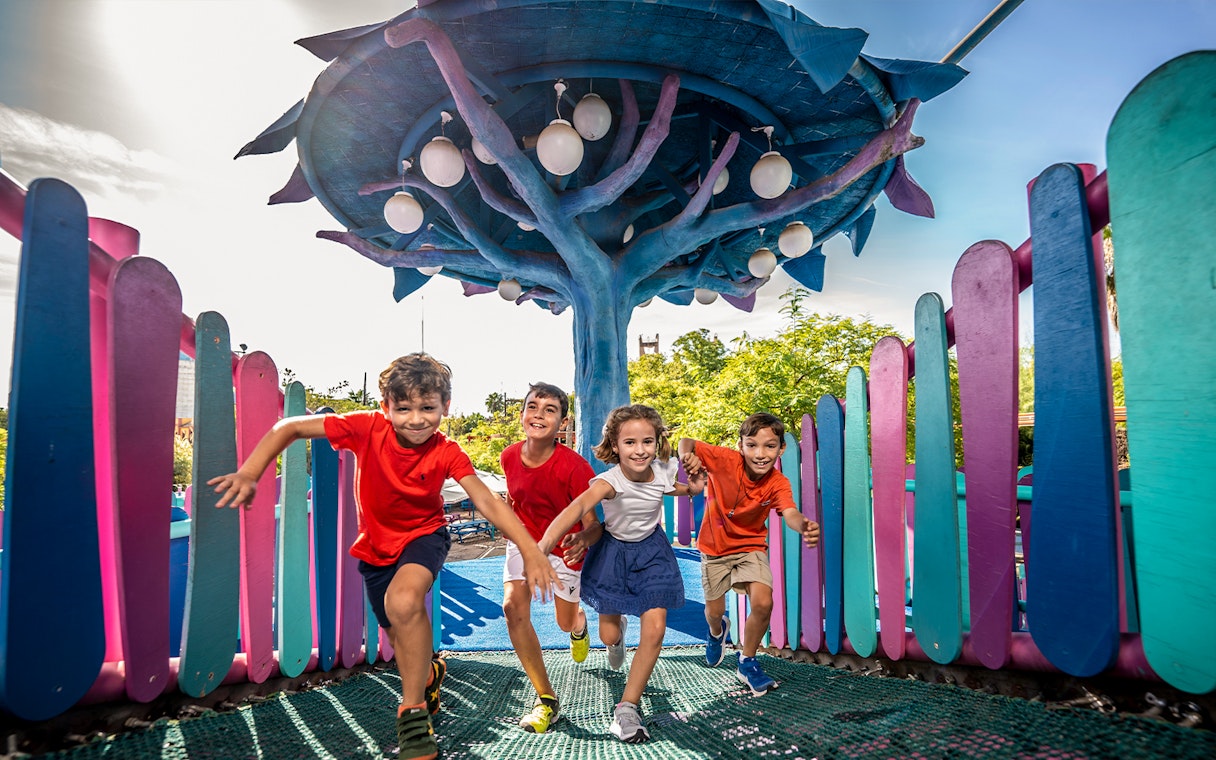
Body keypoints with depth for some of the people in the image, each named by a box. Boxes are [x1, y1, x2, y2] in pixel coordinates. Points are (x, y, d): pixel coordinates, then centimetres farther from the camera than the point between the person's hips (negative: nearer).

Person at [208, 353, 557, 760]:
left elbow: (488, 502, -32)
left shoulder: (446, 453, -23)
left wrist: (531, 551, -42)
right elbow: (291, 427, -19)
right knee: (403, 635, 15)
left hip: (424, 536, -2)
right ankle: (429, 670, 52)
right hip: (376, 545, 3)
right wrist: (249, 474, -31)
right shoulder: (368, 428, -24)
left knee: (403, 602, -34)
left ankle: (413, 710, -14)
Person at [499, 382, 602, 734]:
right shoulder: (509, 457, -15)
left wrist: (582, 539, -50)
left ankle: (579, 624, 57)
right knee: (513, 606, -20)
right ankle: (546, 698, -5)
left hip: (564, 547, -3)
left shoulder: (574, 467, -30)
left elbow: (594, 523, -29)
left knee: (566, 622, 14)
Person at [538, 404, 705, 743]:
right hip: (614, 551, -2)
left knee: (655, 629, -11)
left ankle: (627, 708, 6)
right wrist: (545, 543, -72)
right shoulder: (611, 481, -34)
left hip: (651, 550, 2)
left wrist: (692, 488, -11)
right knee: (608, 635, 8)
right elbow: (579, 505, -55)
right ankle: (618, 632, 50)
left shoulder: (662, 471, -19)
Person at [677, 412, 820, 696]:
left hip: (751, 546, 0)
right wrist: (687, 455, -49)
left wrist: (804, 526, -64)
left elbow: (790, 513, -40)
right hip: (715, 546, 0)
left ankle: (747, 662, 11)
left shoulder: (778, 483, -23)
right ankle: (717, 631, 52)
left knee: (763, 603, -18)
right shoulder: (725, 460, -25)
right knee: (715, 610, 11)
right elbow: (686, 442, -24)